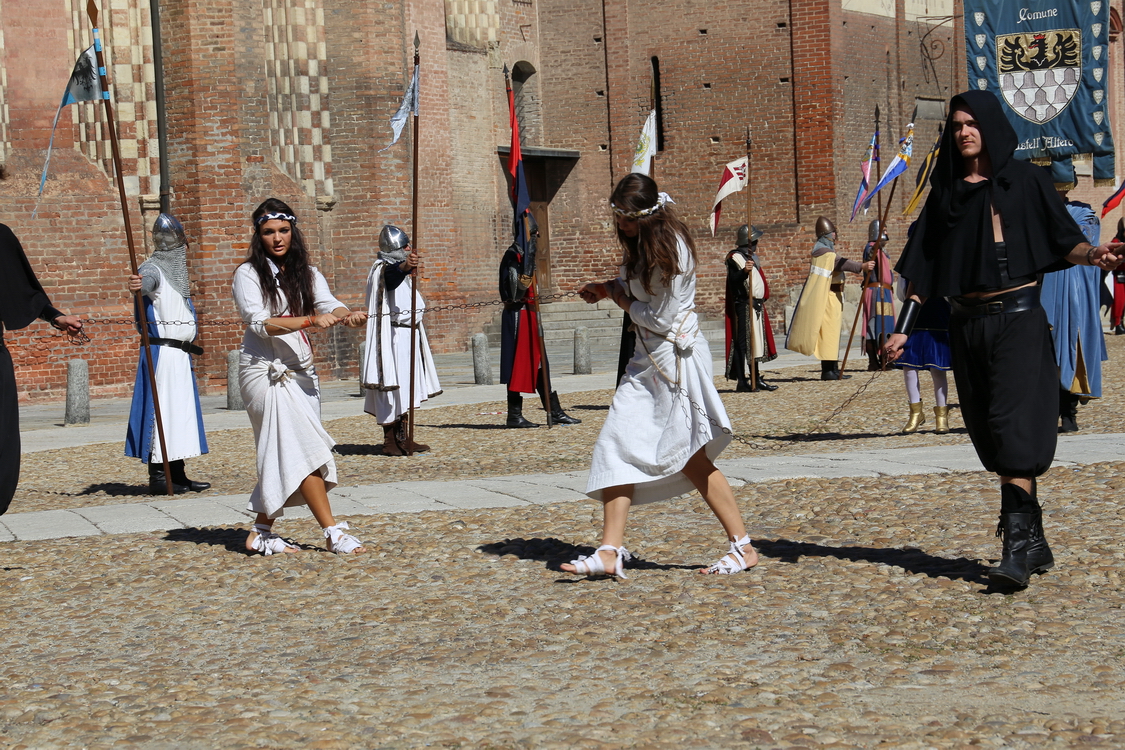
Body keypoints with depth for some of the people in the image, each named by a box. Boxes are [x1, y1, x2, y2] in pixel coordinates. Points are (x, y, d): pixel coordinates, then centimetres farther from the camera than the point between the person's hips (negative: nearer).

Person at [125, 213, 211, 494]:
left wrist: (191, 332, 21)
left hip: (181, 353, 9)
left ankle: (177, 475, 15)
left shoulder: (178, 272, 18)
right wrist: (137, 285, -56)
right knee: (162, 411, -9)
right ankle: (157, 476, -7)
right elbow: (147, 282, -36)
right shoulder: (153, 269, -10)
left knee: (180, 413, 10)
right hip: (161, 352, -9)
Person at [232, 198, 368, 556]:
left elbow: (328, 304, -3)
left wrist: (348, 316, -27)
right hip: (266, 372, -6)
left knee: (284, 458, 6)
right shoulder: (248, 274, -2)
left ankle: (262, 532, 17)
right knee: (304, 449, -14)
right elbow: (260, 322, -14)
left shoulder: (308, 275, 14)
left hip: (301, 372, 6)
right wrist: (309, 321, -26)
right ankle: (333, 531, -15)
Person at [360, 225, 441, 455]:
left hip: (408, 335, 10)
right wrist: (406, 266, -57)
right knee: (393, 387, -9)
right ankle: (391, 441, -7)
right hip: (393, 338, -10)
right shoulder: (384, 269, -13)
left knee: (405, 388, 11)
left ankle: (404, 439, 16)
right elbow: (394, 274, -38)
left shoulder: (401, 270, 18)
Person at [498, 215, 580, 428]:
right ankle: (514, 415, -2)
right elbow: (522, 281, -28)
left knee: (539, 363, 10)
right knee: (518, 364, -6)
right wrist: (531, 249, -27)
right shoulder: (514, 254, -13)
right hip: (518, 314, -10)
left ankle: (555, 412, 12)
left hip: (529, 313, 10)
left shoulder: (524, 253, 17)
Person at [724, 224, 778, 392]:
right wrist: (744, 271, -40)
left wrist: (763, 296, 21)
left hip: (757, 306, 10)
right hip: (744, 306, -10)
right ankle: (741, 381, -11)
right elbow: (733, 281, -23)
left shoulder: (752, 257, 19)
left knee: (758, 342, 12)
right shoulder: (735, 258, -10)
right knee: (742, 343, -10)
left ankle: (757, 378, 17)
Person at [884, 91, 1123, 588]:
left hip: (1017, 317, -4)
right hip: (966, 324, 5)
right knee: (990, 433, 6)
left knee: (1013, 426, -14)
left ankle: (1017, 547, -16)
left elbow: (1063, 238, -4)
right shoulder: (944, 192, 12)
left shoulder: (1025, 180, 2)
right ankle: (1034, 542, 16)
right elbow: (922, 267, 10)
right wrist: (902, 328, 3)